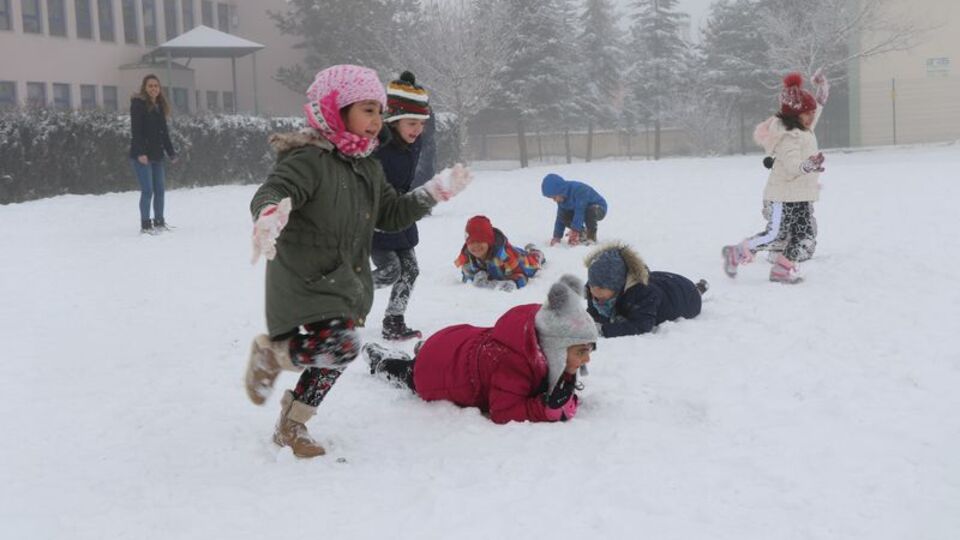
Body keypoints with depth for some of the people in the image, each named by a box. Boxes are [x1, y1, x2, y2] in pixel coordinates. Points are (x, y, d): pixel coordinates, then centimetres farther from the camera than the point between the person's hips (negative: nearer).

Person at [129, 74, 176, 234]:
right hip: (141, 155, -7)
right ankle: (145, 225, -2)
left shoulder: (160, 106, 14)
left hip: (157, 155, 7)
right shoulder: (138, 104, -7)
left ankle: (159, 222, 18)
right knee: (147, 190, -9)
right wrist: (140, 153, -24)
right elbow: (136, 131, -15)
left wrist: (171, 152, 18)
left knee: (159, 190, 8)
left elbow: (164, 132, 19)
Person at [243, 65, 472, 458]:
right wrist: (271, 213, -55)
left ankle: (291, 426, 37)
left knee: (332, 359, 16)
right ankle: (269, 351, 3)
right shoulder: (308, 160, -17)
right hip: (306, 283, -9)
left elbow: (390, 215, 18)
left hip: (348, 284, 9)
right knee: (341, 348, -26)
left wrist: (435, 192, 12)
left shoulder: (368, 168, 11)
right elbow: (270, 193, -31)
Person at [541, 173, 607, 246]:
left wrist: (574, 232, -40)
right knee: (563, 216, -18)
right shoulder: (562, 199, -8)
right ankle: (582, 233, 4)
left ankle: (591, 237, -16)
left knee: (591, 211, -41)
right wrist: (557, 236, -11)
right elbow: (560, 218, -3)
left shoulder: (578, 190, -34)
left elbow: (579, 213, -38)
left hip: (598, 210, -7)